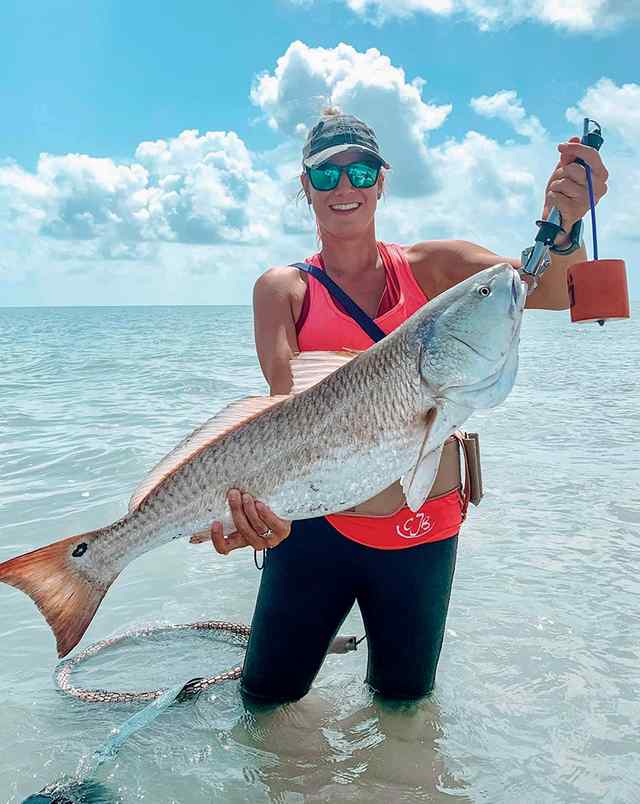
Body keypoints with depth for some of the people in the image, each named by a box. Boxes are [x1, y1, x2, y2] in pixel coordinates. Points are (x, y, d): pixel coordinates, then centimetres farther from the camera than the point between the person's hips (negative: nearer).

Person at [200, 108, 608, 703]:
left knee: (405, 699, 20)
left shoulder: (431, 267, 1)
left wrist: (562, 230, -36)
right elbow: (287, 401, -16)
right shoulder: (284, 288, -1)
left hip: (424, 528, 2)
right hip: (317, 524, -1)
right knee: (267, 699, 11)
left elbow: (549, 289, -14)